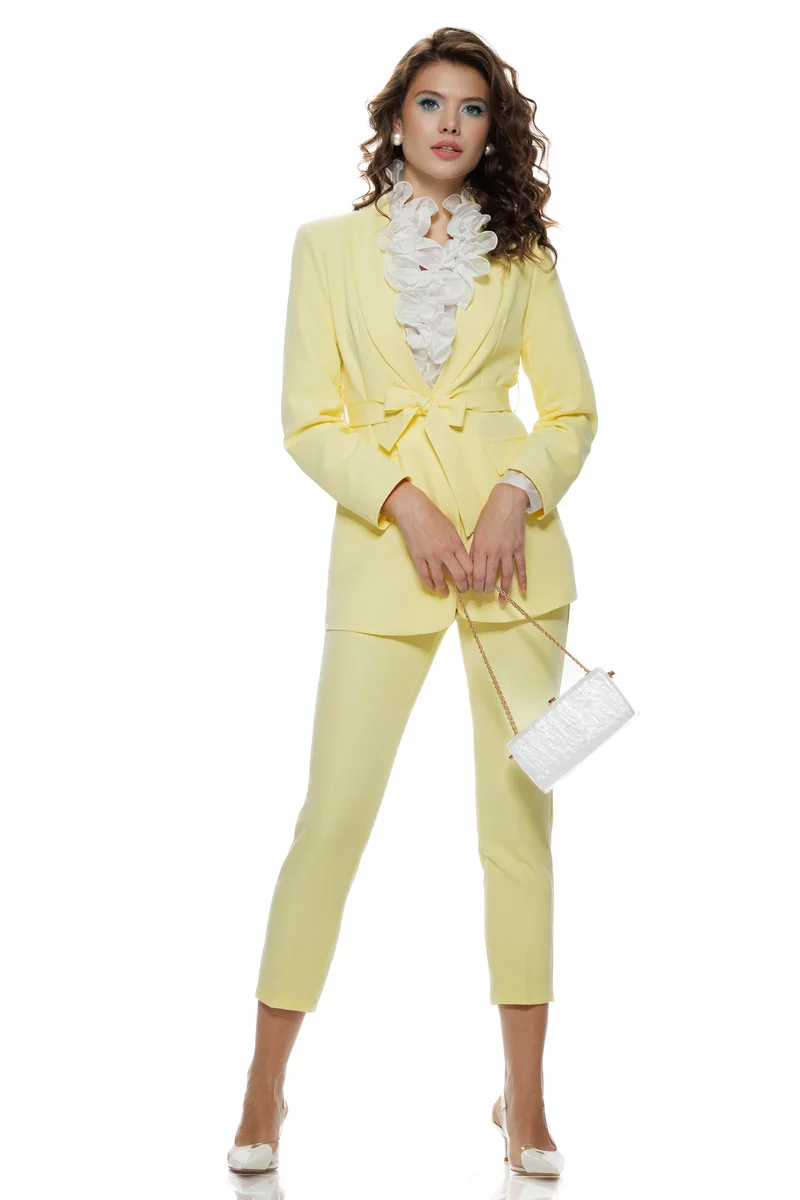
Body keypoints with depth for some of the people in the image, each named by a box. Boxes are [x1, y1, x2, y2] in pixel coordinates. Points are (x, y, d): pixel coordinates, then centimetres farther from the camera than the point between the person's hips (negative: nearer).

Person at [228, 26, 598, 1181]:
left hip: (511, 543, 1)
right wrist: (403, 501, -12)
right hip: (382, 546, -1)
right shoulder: (329, 244, 7)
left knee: (520, 814, 2)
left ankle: (525, 1098, 12)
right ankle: (265, 1089, 10)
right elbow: (309, 421, 3)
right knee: (332, 816, -4)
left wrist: (519, 496, -9)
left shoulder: (522, 251, 10)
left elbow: (572, 411, 10)